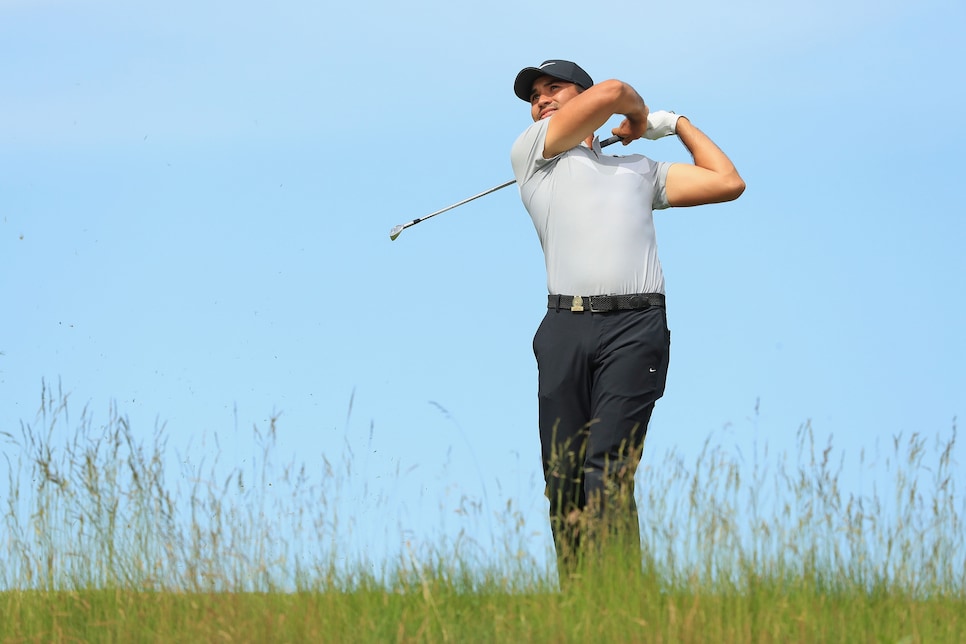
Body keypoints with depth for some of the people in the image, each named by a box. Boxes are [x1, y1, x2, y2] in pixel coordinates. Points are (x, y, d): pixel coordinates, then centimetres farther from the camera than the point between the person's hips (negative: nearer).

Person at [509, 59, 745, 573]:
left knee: (607, 470, -14)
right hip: (565, 328, 0)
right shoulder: (531, 153, 18)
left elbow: (728, 183, 24)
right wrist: (639, 116, 29)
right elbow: (611, 92, 8)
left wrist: (677, 124, 31)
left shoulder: (640, 169, 27)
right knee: (562, 475, -3)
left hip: (635, 327, 0)